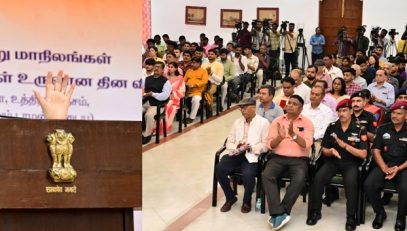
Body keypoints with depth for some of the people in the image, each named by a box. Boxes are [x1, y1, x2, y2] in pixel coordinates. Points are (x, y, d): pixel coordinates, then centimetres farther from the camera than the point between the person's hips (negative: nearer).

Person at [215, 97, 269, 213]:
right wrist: (236, 147, -8)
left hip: (252, 155, -5)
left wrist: (249, 147, -19)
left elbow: (265, 145, -6)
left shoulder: (263, 122, 2)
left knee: (248, 174, -33)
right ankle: (230, 197, 3)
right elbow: (229, 142, 14)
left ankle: (247, 201, -1)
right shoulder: (237, 122, 19)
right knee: (219, 169, -21)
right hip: (236, 154, 5)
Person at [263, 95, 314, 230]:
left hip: (299, 160, -1)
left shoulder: (307, 123, 4)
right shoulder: (277, 121, 9)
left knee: (299, 180, -32)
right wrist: (280, 137, -19)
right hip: (278, 158, 2)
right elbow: (270, 145, 2)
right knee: (266, 175, -28)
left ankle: (277, 213, -21)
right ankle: (280, 213, -30)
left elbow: (306, 145, -10)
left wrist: (294, 134, -26)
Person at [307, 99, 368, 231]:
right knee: (318, 178, -25)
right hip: (333, 161, 3)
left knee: (351, 182, -34)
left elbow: (363, 154, -8)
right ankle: (315, 212, -9)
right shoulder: (332, 127, 6)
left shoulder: (359, 130, -2)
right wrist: (331, 151, -15)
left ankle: (351, 217, -19)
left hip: (351, 163, -3)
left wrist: (345, 145, -17)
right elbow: (324, 150, 9)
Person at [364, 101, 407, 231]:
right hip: (384, 165, 2)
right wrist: (385, 168, -11)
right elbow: (376, 151, 4)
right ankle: (380, 213, 2)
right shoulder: (382, 129, 10)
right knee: (369, 185, -25)